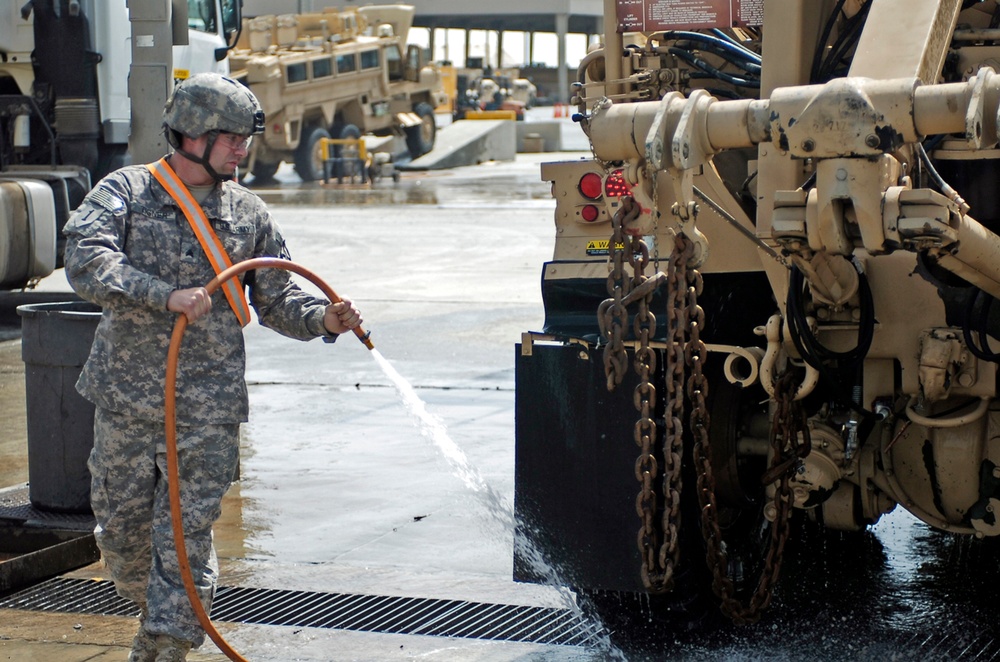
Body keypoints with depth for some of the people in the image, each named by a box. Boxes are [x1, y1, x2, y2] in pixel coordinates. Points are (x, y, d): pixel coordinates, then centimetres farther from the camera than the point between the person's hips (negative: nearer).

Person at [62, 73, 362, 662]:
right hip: (127, 396, 0)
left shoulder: (249, 213, 9)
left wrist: (324, 319, -7)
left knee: (186, 530, -5)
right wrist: (168, 296, -26)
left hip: (208, 405, 0)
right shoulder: (126, 191, 0)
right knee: (122, 524, 11)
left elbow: (276, 300, 13)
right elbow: (86, 263, -16)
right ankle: (155, 608, 37)